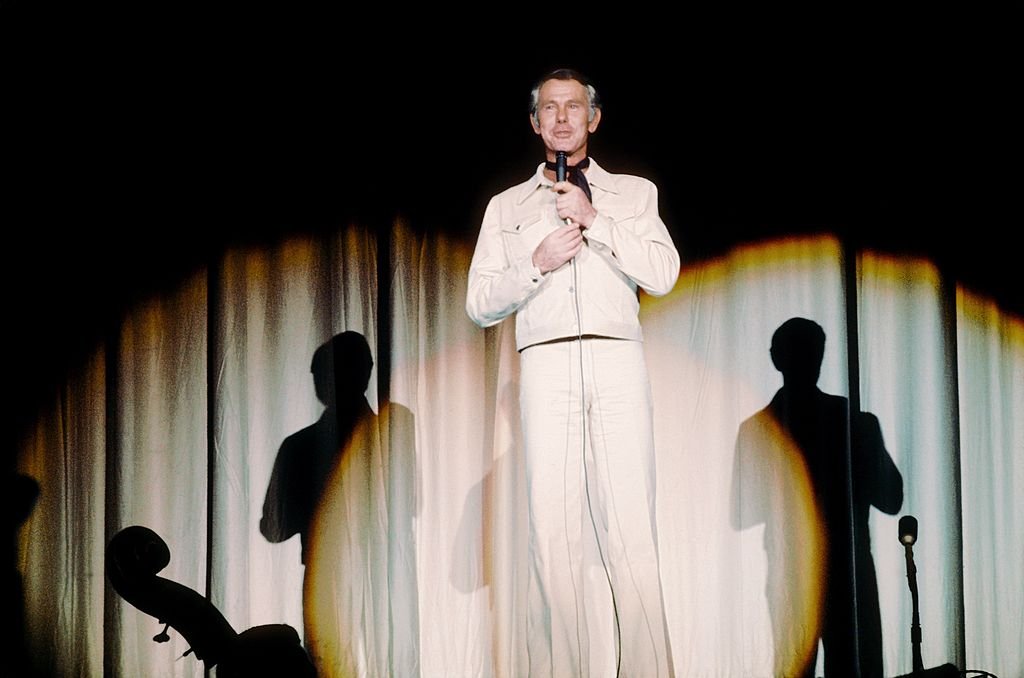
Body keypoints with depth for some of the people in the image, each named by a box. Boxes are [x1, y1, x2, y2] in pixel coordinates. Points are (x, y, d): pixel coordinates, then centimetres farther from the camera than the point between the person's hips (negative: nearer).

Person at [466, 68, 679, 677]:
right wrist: (537, 264, -3)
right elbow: (481, 305, 13)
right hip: (546, 368, 1)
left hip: (617, 361, -1)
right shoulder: (507, 206, 21)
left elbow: (663, 274, 3)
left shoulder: (634, 192, 18)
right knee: (554, 530, -6)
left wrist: (595, 221, -4)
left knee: (631, 529, -10)